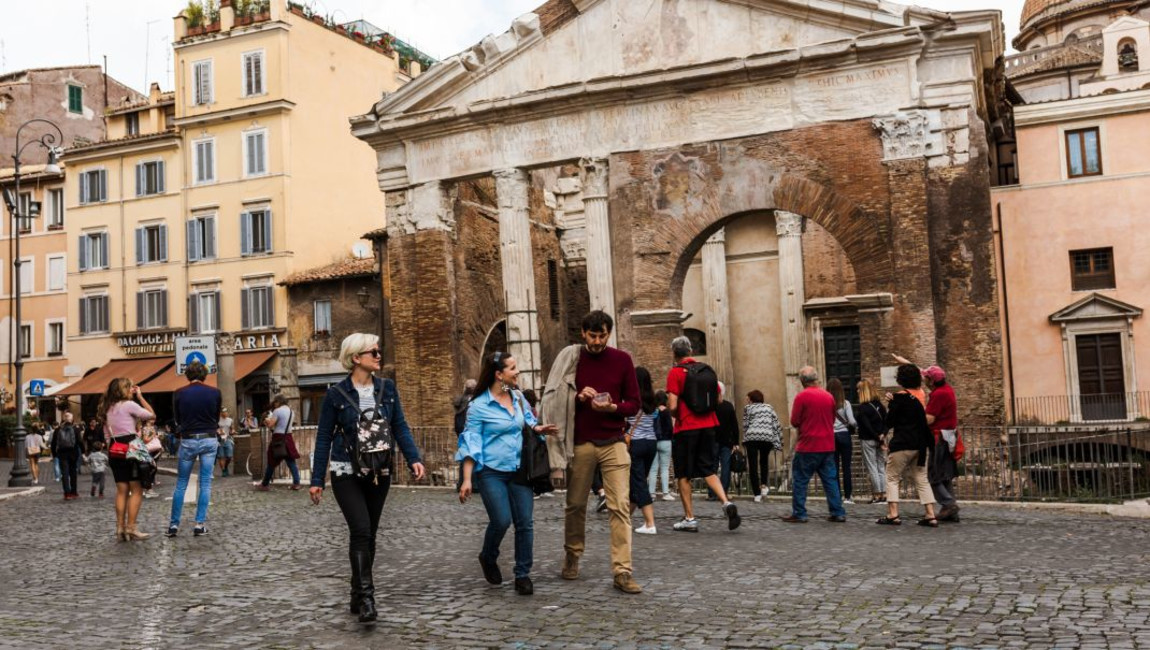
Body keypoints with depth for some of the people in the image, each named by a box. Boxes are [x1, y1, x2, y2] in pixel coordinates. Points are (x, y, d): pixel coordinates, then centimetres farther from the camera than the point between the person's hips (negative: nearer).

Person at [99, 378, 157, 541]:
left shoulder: (108, 409, 15)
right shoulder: (129, 404, -8)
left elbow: (107, 434, 16)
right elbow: (152, 415, -3)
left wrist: (112, 449, 19)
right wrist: (140, 396, 3)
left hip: (115, 451, 7)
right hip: (131, 449, -7)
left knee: (122, 491, 10)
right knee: (137, 491, -3)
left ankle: (120, 528, 9)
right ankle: (131, 529, -7)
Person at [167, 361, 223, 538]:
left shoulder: (179, 394, -5)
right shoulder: (215, 392, -4)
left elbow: (177, 420, 8)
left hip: (188, 441, 0)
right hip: (209, 440, 0)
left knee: (181, 484, 9)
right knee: (205, 484, 4)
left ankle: (174, 524, 10)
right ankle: (200, 524, 3)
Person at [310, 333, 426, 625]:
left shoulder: (387, 388, 3)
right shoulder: (336, 394, -7)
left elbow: (400, 426, 5)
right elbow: (324, 437, -3)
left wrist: (413, 458, -10)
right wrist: (317, 479, -4)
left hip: (379, 473, 4)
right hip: (347, 473, -4)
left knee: (368, 534, 10)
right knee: (361, 531, -16)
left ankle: (358, 596, 23)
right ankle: (366, 598, -11)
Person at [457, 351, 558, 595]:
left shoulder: (519, 397, 7)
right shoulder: (479, 406, -8)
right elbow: (470, 443, -7)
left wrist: (538, 429, 1)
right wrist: (467, 479, -13)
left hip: (519, 469, 5)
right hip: (491, 472, -5)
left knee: (525, 522, 0)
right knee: (501, 521, -12)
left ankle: (523, 575, 12)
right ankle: (488, 558, 20)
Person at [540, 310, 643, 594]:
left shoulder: (622, 360, 3)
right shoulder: (570, 359, 3)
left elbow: (633, 404, 4)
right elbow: (555, 401, 6)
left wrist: (612, 407, -16)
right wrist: (578, 397, -13)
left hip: (614, 444, 0)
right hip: (580, 444, 1)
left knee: (620, 507, -7)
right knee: (575, 505, 10)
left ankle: (622, 571, -6)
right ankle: (572, 557, 31)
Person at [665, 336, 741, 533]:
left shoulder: (675, 373, -10)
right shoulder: (707, 370, 7)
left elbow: (673, 405, -16)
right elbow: (718, 400, 10)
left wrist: (676, 416, 5)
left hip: (686, 428, -5)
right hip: (708, 426, 5)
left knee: (683, 475, 7)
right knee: (709, 470, 12)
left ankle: (689, 518, 9)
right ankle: (726, 503, -8)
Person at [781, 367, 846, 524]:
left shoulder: (802, 396, -11)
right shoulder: (829, 396, 4)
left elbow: (794, 422, -7)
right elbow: (832, 419, 15)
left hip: (808, 446, -5)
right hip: (828, 446, 5)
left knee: (800, 480, 4)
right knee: (830, 480, 11)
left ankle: (799, 514, 4)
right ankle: (838, 513, 10)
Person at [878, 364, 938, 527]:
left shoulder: (899, 397, -11)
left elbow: (889, 422, -7)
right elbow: (924, 420, 13)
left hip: (902, 444, -6)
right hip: (920, 444, 6)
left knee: (892, 478, 4)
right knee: (921, 479, 11)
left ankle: (893, 515, -3)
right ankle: (931, 515, 5)